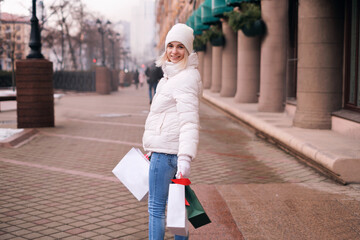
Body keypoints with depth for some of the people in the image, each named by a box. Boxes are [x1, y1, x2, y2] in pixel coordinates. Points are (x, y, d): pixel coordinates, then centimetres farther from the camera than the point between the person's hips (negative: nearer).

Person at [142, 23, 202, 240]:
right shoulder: (172, 75, 17)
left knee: (156, 206, 0)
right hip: (170, 150, 10)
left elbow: (189, 122, -24)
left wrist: (185, 158, -31)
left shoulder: (185, 78, -16)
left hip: (166, 152, -10)